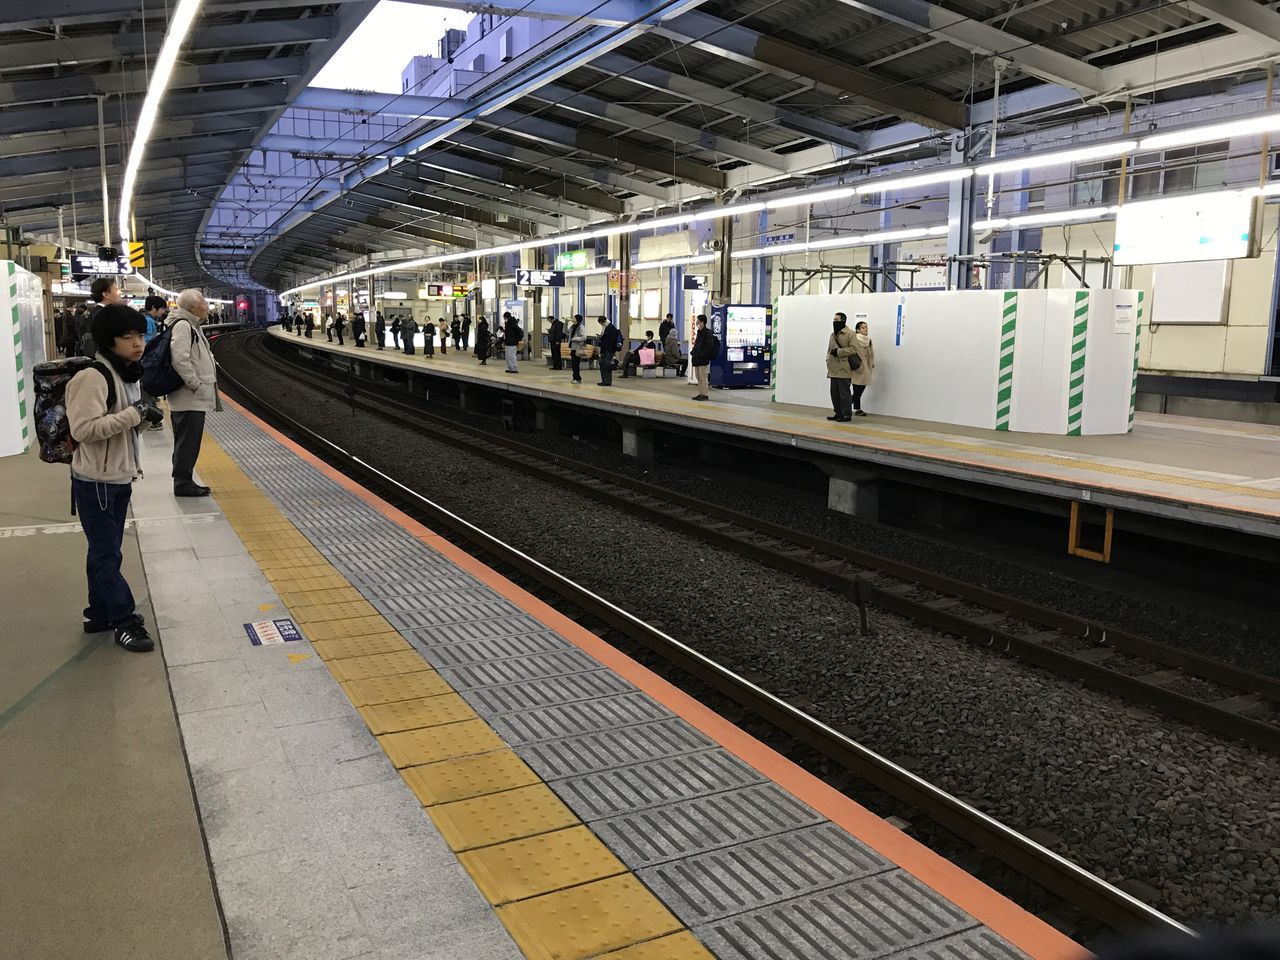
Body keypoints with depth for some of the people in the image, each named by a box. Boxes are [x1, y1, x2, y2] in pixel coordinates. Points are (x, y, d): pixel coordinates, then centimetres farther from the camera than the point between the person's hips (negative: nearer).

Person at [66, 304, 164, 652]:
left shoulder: (129, 372, 8)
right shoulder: (92, 376, -21)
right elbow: (83, 429, -28)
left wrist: (145, 414, 2)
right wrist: (134, 414, -26)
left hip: (119, 477, 9)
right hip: (96, 481, -9)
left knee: (105, 550, 18)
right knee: (106, 553, 1)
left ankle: (100, 613, 29)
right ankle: (124, 620, 9)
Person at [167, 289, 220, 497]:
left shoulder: (192, 325, 18)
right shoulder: (182, 325, -16)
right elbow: (180, 359, -26)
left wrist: (205, 386, 20)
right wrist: (196, 385, -21)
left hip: (194, 399, 10)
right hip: (189, 399, -10)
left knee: (188, 442, 15)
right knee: (188, 442, -3)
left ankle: (184, 482, 23)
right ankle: (183, 484, 4)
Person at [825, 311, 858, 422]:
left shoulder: (850, 334, -7)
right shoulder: (833, 334, 19)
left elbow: (854, 349, -15)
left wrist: (838, 352, -16)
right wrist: (828, 359, 11)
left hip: (844, 370, -8)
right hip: (833, 369, 8)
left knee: (844, 392, -5)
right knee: (834, 392, 10)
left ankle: (847, 414, 3)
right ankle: (838, 413, 19)